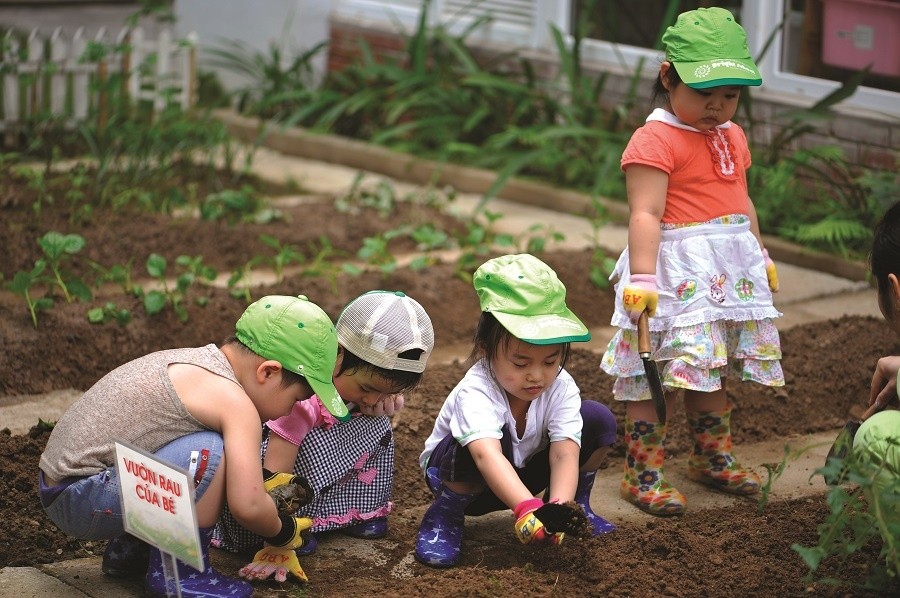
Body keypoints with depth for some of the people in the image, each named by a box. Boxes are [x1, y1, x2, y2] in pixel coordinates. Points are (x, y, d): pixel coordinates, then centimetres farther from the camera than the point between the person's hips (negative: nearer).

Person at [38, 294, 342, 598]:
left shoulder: (195, 361, 11)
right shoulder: (235, 402, -17)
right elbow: (248, 506, -21)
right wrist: (282, 533, -1)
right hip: (80, 500, -10)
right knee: (207, 453, -22)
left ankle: (128, 547, 20)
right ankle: (176, 572, -9)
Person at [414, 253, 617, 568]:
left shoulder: (561, 387, -22)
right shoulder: (475, 392, -37)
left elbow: (565, 453, -33)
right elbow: (486, 455, -54)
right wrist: (527, 508, -70)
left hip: (522, 471, 5)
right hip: (465, 479, -5)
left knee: (598, 419, -17)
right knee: (492, 439, -42)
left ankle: (577, 504, 7)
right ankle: (445, 514, -14)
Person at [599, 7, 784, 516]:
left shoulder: (733, 137, 14)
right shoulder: (655, 141, -13)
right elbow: (645, 214, -20)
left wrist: (762, 256, 27)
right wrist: (642, 278, -26)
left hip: (731, 273, 8)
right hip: (677, 274, -8)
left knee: (711, 370, 19)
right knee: (657, 376, -6)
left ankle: (714, 458, 33)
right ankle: (643, 474, 2)